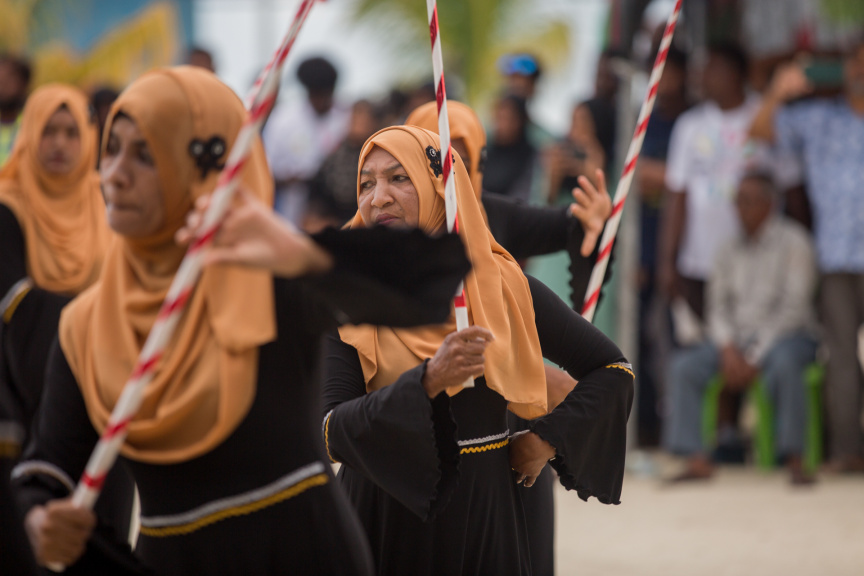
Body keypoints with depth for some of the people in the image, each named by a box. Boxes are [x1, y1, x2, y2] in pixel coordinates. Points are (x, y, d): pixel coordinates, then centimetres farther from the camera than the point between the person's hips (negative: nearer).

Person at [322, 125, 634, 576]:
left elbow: (613, 370, 7)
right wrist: (428, 381, -26)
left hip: (481, 518, 1)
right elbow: (334, 434, -16)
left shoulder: (502, 286, -1)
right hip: (381, 517, -1)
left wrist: (547, 440, -3)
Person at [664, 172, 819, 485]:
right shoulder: (730, 251, 13)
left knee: (784, 362, -40)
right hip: (737, 339, 6)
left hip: (785, 335, -6)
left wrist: (755, 359, -17)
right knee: (683, 365, -17)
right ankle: (697, 460, -23)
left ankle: (794, 461, -34)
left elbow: (794, 308, -13)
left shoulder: (793, 241, -6)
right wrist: (728, 349, -11)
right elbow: (718, 307, 10)